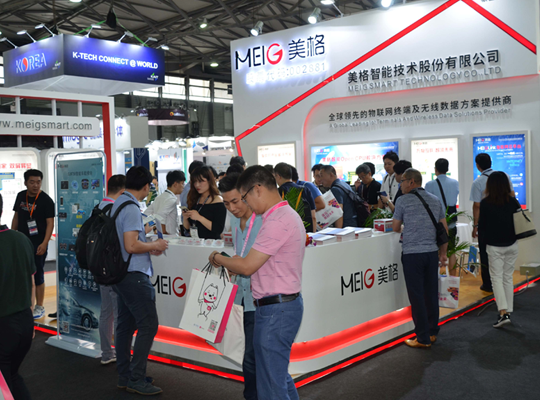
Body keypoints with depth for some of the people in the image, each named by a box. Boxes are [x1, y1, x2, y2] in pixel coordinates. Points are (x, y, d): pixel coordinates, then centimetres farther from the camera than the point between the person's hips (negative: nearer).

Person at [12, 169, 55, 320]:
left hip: (38, 243, -6)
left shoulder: (46, 200, -11)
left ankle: (39, 307, 11)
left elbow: (50, 223, -13)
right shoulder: (20, 196, 6)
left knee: (37, 274, 0)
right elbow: (16, 217, 15)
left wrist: (44, 243, -21)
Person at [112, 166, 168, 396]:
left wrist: (148, 247, 18)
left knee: (126, 324, 14)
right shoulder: (131, 208, -17)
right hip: (133, 274, -10)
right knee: (148, 324, -6)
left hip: (120, 274, 10)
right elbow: (131, 246, -24)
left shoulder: (117, 204, 13)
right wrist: (154, 245, -8)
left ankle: (124, 376, 22)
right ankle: (136, 379, -3)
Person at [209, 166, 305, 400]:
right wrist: (231, 266, 11)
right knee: (279, 375, 21)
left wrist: (219, 259, -2)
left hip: (276, 309, -11)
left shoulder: (277, 221, -20)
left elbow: (247, 266, -19)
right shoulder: (286, 215, 13)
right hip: (283, 304, 11)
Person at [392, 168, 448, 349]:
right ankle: (433, 332, 25)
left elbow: (395, 228, 3)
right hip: (432, 252, 5)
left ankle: (423, 338, 5)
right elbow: (444, 229, 12)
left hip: (412, 254, -5)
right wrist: (443, 252, 20)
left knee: (417, 296, 0)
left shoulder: (403, 200, -5)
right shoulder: (435, 200, 10)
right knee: (431, 293, 14)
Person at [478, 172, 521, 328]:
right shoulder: (513, 202, -4)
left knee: (497, 278, 2)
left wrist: (481, 235, 15)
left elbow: (481, 225, -4)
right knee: (508, 277, 14)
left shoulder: (485, 203, -10)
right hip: (511, 245, 3)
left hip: (494, 246, -3)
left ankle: (503, 313, -12)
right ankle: (508, 311, 19)